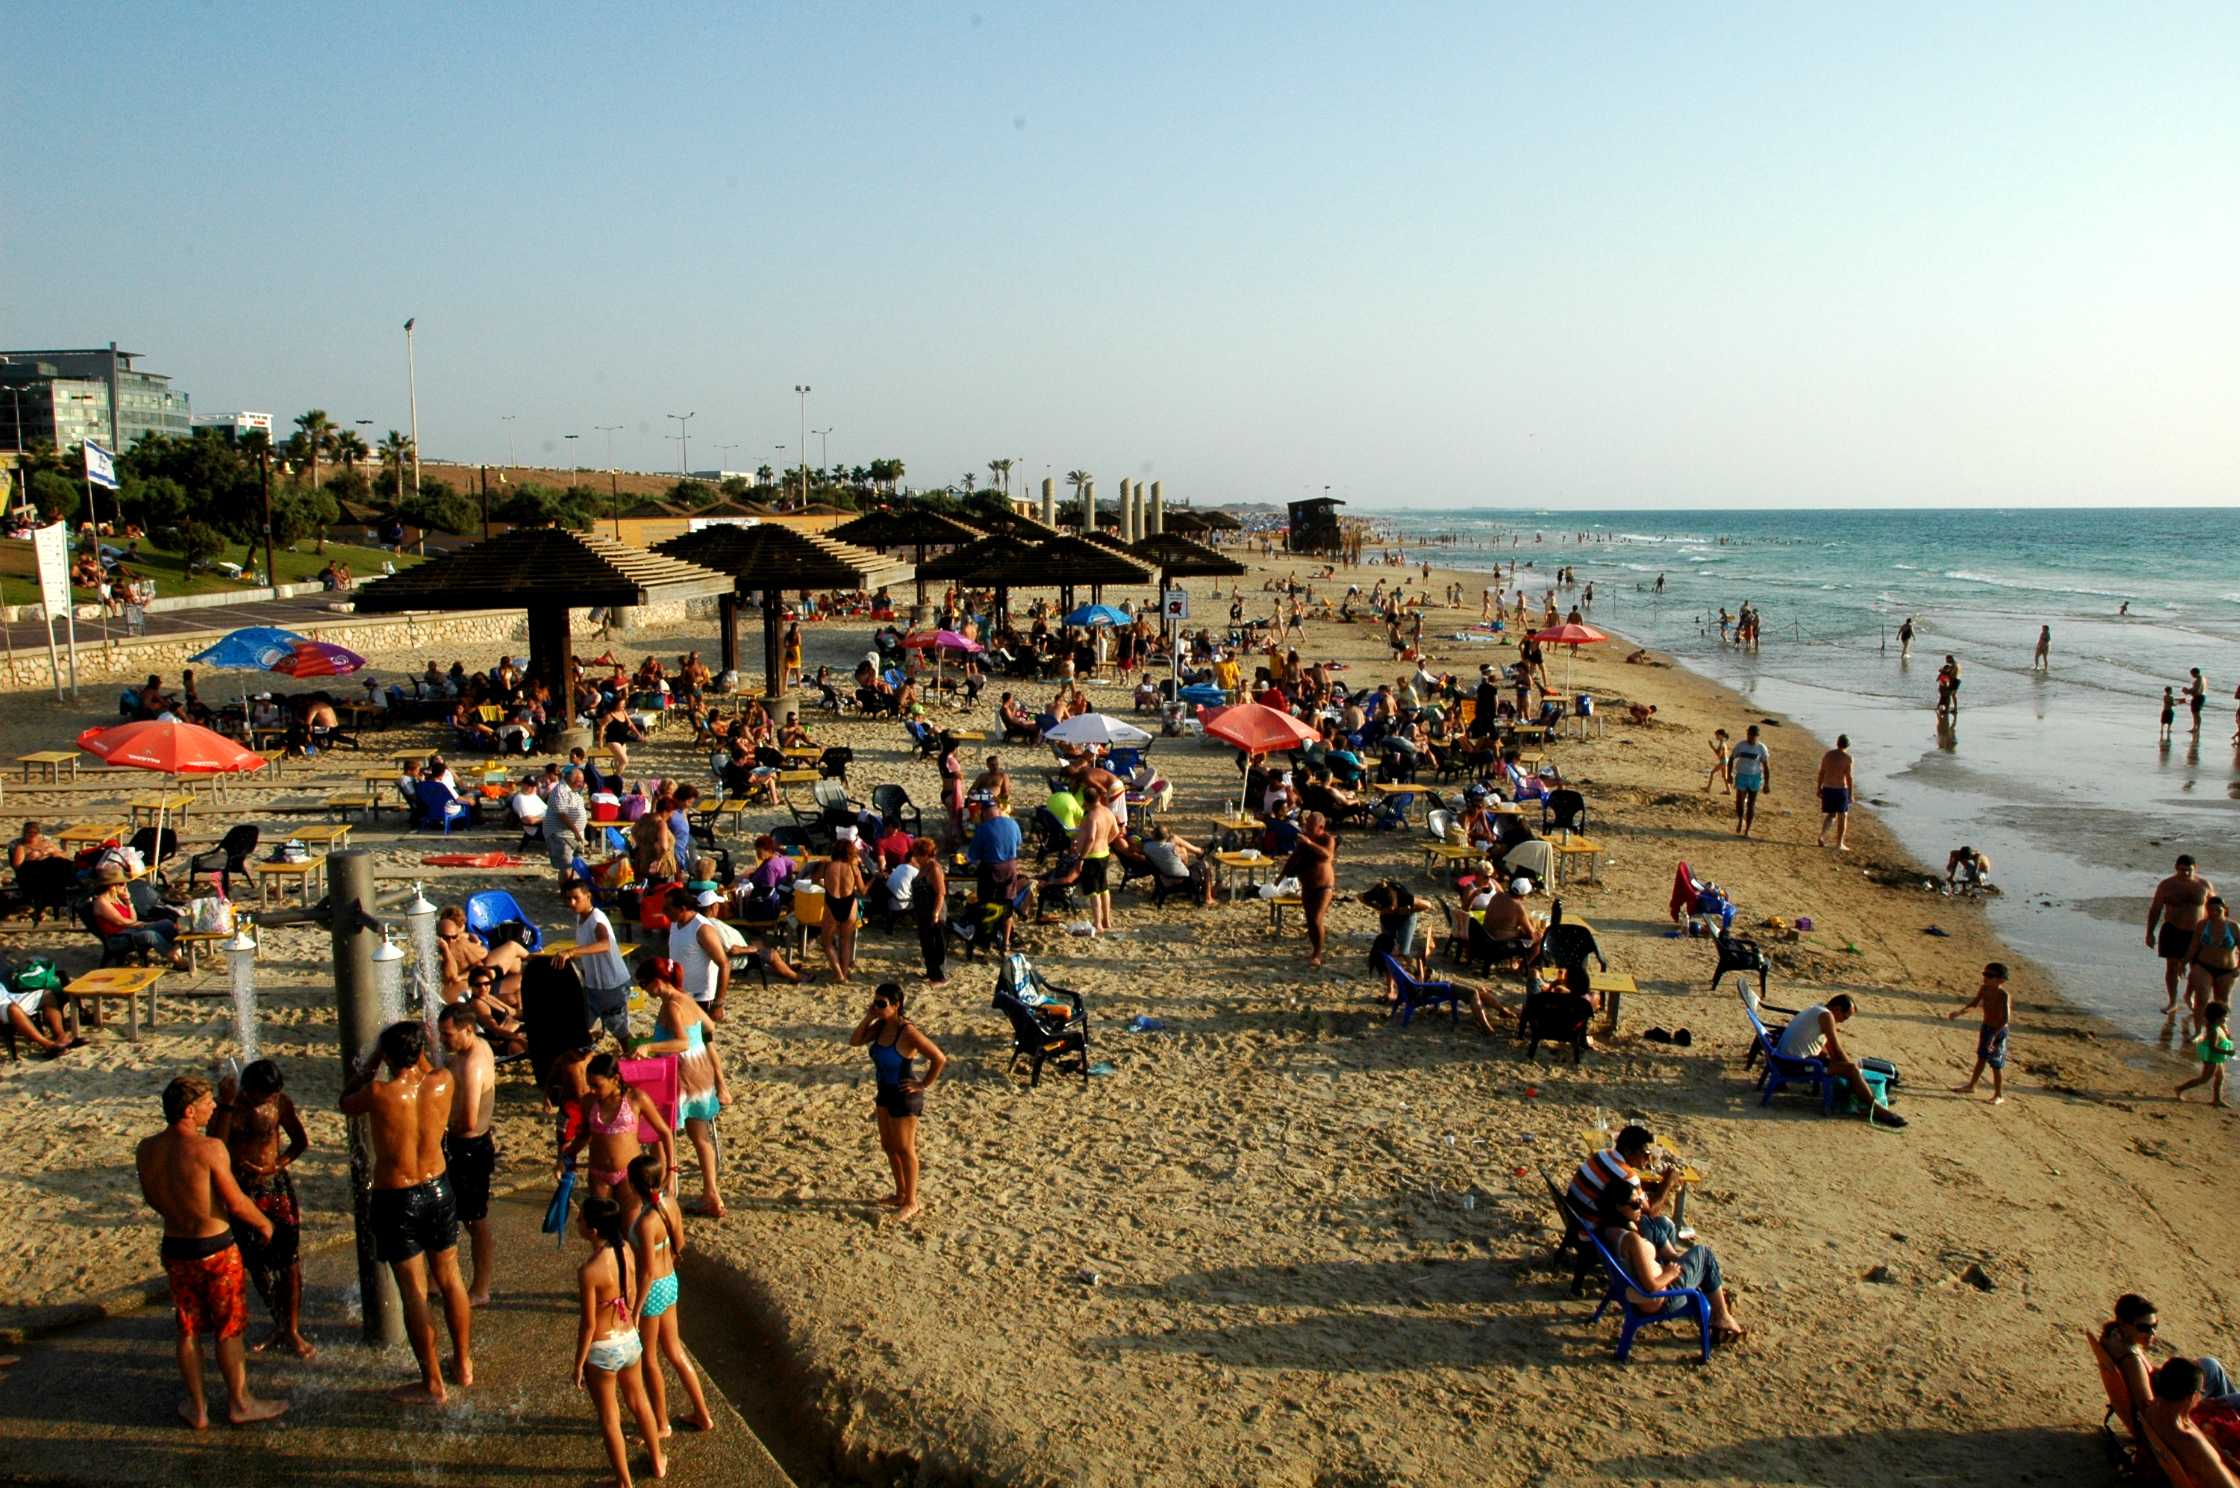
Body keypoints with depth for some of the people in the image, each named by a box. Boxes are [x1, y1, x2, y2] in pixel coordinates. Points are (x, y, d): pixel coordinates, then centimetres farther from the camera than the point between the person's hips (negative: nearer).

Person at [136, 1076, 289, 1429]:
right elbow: (236, 1203, -19)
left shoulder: (146, 1150, -4)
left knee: (188, 1331, 18)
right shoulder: (209, 1148, -23)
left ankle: (197, 1408, 29)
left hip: (174, 1248, 6)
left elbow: (152, 1198, 11)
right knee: (228, 1331, 10)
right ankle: (240, 1404, 23)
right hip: (215, 1248, -6)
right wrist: (264, 1223, 0)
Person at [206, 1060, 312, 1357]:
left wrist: (275, 1166, -9)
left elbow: (300, 1140, 6)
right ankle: (279, 1325, 27)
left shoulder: (279, 1102, -6)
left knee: (288, 1259, -2)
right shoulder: (225, 1109, -11)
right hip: (242, 1192, 0)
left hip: (277, 1187, 0)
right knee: (257, 1264, 10)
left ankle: (292, 1331, 9)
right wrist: (227, 1105, -31)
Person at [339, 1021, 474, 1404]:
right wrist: (420, 1051, 14)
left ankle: (433, 1384, 15)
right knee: (450, 1280, 19)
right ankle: (464, 1365, 33)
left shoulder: (379, 1094, -23)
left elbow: (346, 1102, 0)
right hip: (438, 1189, 4)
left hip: (395, 1200, -4)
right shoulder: (442, 1082, -12)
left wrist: (372, 1062, 3)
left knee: (414, 1292, 6)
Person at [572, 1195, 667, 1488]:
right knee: (639, 1402, 28)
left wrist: (578, 1364, -8)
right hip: (630, 1340, 6)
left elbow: (588, 1324, -21)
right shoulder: (627, 1252, -11)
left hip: (602, 1350, -6)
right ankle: (658, 1462, 46)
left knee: (610, 1419, 16)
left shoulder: (589, 1271, -30)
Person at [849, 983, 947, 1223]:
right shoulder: (881, 1026, -4)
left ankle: (911, 1202, 21)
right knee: (888, 1146, 20)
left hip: (904, 1096, -8)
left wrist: (924, 1084, -18)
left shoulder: (908, 1032, -27)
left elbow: (939, 1059, -27)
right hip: (884, 1093, 8)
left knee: (904, 1150, 6)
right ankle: (901, 1193, 37)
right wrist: (867, 1018, -10)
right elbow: (854, 1042, 2)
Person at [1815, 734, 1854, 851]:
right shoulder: (1847, 757, -11)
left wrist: (1819, 789, 12)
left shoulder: (1827, 754, 2)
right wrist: (1851, 794, -6)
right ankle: (1840, 844, 10)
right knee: (1843, 816, 9)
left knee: (1831, 815, 18)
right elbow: (1849, 777, -12)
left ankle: (1822, 836, -3)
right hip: (1841, 790, -4)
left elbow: (1821, 773, 4)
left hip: (1827, 789, 4)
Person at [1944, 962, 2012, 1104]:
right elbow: (1974, 1002, 13)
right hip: (1986, 1027, 7)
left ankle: (1999, 1095, 17)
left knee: (1996, 1064, 3)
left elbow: (2005, 1019, -31)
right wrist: (1960, 1011, 11)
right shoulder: (1984, 989, -6)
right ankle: (1971, 1086, 35)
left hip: (1999, 1031, -7)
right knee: (1981, 1058, 22)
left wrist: (1993, 1036, -35)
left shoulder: (2003, 995, -27)